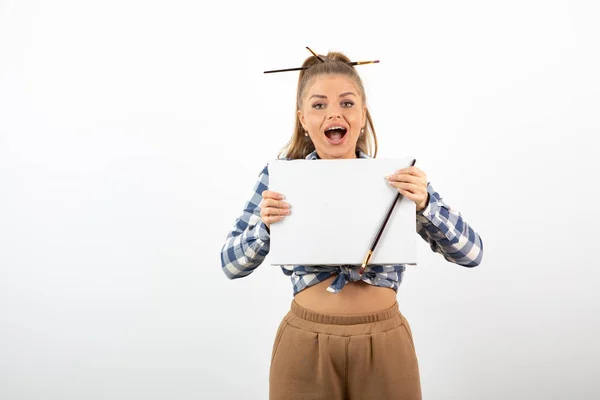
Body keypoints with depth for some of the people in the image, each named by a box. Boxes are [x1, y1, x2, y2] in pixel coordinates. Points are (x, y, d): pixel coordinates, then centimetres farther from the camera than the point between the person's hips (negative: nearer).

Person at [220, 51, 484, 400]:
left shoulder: (399, 177, -4)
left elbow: (471, 253, -6)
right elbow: (231, 264, -2)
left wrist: (425, 204, -23)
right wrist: (265, 226, -21)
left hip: (384, 344, 1)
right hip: (305, 344, 0)